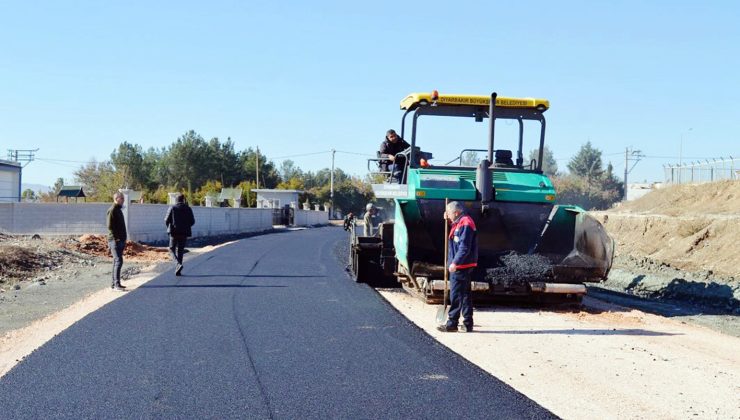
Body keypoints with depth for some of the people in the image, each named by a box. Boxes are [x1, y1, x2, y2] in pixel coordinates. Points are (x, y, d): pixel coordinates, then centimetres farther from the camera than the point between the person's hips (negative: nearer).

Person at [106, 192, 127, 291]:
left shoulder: (119, 210, 18)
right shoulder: (112, 210, -11)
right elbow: (110, 226, -18)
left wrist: (124, 240, 19)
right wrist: (116, 238, -18)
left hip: (120, 241, 10)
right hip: (115, 241, -10)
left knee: (117, 262, 12)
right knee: (118, 261, -13)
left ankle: (114, 283, 18)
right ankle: (116, 284, -14)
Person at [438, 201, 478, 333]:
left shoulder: (465, 224, -16)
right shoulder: (459, 223, 15)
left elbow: (464, 247, -22)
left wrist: (455, 262, -23)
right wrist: (448, 221, 15)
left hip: (461, 266, -10)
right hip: (461, 266, 10)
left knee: (456, 295, -6)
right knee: (465, 294, 12)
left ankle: (452, 324, -2)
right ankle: (468, 324, 17)